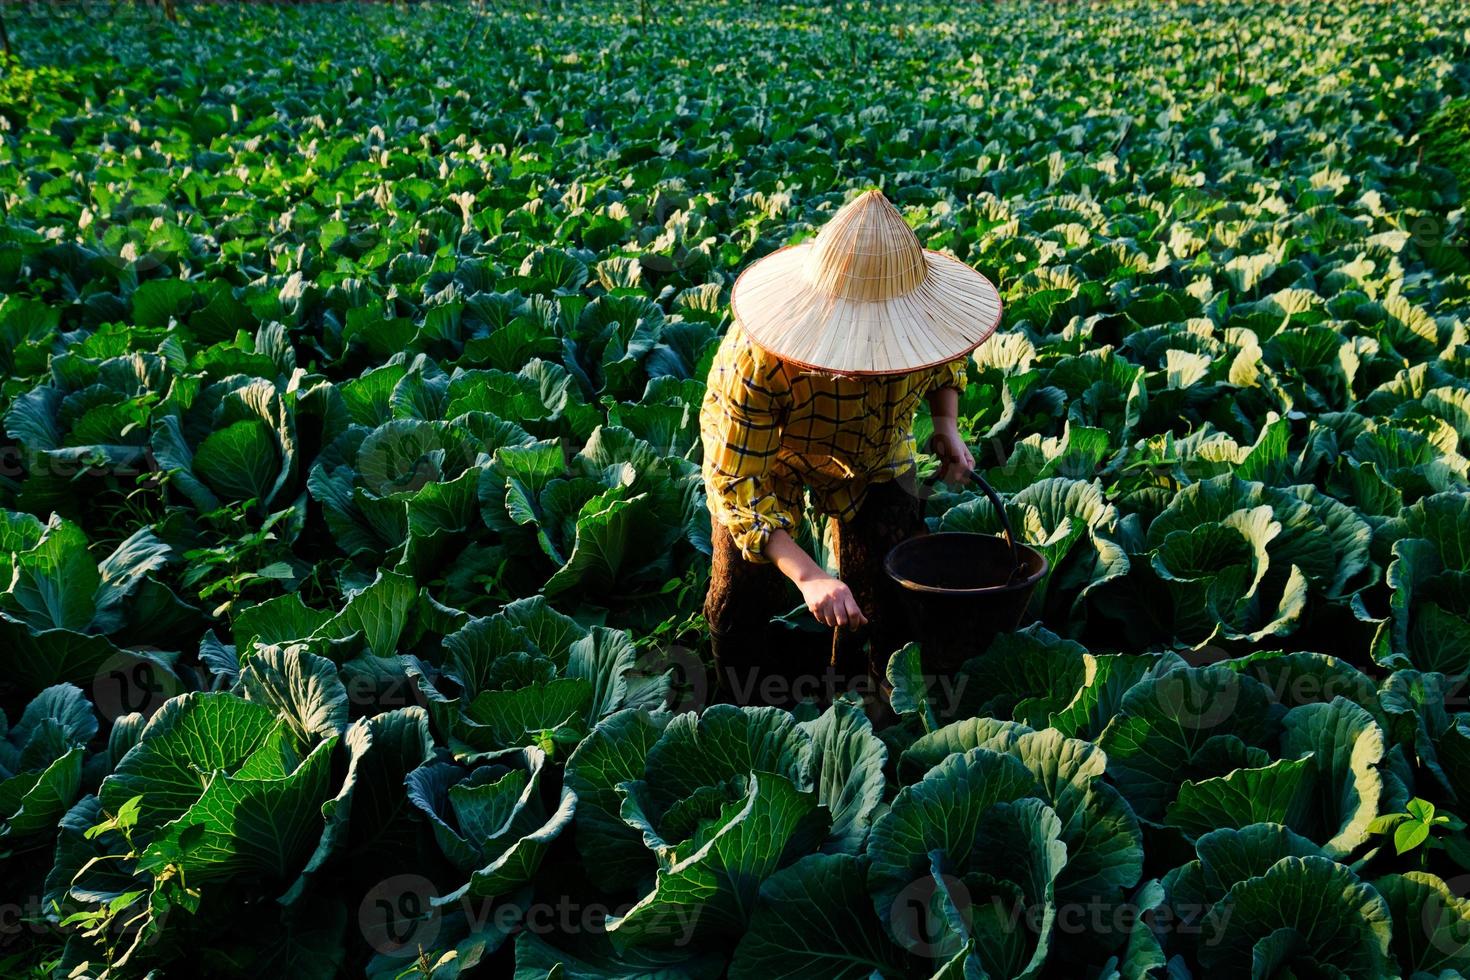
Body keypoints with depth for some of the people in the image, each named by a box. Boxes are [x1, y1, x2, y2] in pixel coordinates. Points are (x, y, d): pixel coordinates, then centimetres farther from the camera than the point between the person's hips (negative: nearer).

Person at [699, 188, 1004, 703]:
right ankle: (747, 707, 23)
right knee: (744, 588, -5)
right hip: (758, 449, -3)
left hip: (875, 449, 3)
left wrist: (946, 422, -18)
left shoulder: (924, 313, -30)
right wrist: (808, 576, -48)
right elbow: (736, 484, -38)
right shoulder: (757, 359, -43)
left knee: (894, 597, -1)